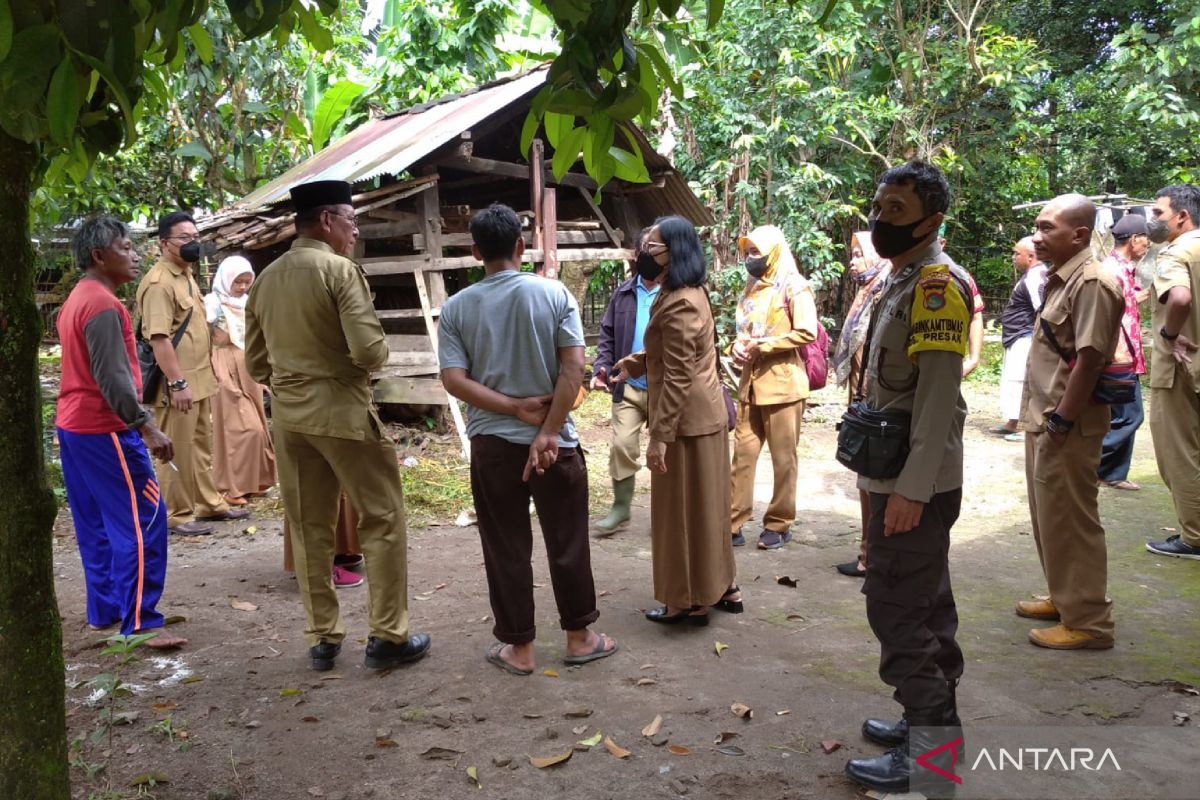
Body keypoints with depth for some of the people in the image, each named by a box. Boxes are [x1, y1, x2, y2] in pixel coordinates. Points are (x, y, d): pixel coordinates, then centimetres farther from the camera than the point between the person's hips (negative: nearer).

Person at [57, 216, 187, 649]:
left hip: (73, 423, 11)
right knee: (141, 522, -8)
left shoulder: (76, 300, 16)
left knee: (95, 524, 14)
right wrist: (146, 426, -26)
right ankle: (138, 622, -7)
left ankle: (104, 609, 22)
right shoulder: (103, 304, -16)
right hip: (103, 428, -11)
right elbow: (112, 377, -23)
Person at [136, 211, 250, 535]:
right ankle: (178, 515, 9)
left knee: (201, 445, 17)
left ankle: (209, 503, 28)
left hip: (200, 378, 9)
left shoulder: (186, 276, 15)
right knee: (178, 450, 0)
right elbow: (159, 338, -22)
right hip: (178, 382, -9)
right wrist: (178, 383, -25)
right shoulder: (159, 282, -16)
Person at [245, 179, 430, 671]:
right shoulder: (340, 270, -12)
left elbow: (255, 363, 13)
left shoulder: (266, 278, 9)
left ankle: (321, 639, 21)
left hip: (288, 416, 7)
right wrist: (376, 358, 1)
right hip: (342, 412, -7)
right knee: (383, 520, 5)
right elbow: (369, 350, -20)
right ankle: (387, 636, 9)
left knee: (308, 529, 13)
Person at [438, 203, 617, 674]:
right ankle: (579, 637, 24)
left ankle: (518, 647, 19)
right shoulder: (554, 294, -5)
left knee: (506, 548, 10)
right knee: (567, 543, 12)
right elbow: (574, 368, -12)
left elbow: (453, 379, -10)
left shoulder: (457, 308, -2)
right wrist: (547, 431, -13)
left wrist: (516, 408, -10)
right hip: (555, 441, 0)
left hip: (492, 444, 1)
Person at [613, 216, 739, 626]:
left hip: (686, 420, -10)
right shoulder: (692, 293, 11)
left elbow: (678, 378, -24)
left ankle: (691, 601, 13)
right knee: (705, 505, 18)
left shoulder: (678, 305, -21)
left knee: (682, 509, 2)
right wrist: (637, 363, 16)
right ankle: (722, 586, 29)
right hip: (706, 413, 10)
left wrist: (659, 436, -23)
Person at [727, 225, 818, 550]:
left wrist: (763, 346, -16)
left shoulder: (793, 286, -8)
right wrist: (738, 346, 3)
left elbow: (807, 332, -16)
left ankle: (779, 524, 14)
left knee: (783, 458, 4)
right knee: (742, 453, 6)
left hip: (782, 383, -7)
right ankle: (734, 522, 12)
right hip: (750, 383, 7)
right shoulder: (751, 286, 16)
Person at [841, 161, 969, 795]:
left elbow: (937, 397, -23)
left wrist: (911, 488, -25)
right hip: (896, 477, 10)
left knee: (898, 609, -5)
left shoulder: (937, 282, -16)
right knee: (923, 603, 16)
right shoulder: (903, 279, 14)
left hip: (914, 483, -10)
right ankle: (932, 719, 28)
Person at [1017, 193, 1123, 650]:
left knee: (1069, 522, -1)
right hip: (1044, 419, 10)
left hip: (1066, 426, -10)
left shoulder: (1092, 283, -17)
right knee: (1048, 518, 19)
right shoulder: (1060, 279, 13)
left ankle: (1088, 621, 9)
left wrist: (1060, 422, -21)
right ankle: (1064, 598, 33)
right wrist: (1037, 417, 16)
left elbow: (1088, 360, -22)